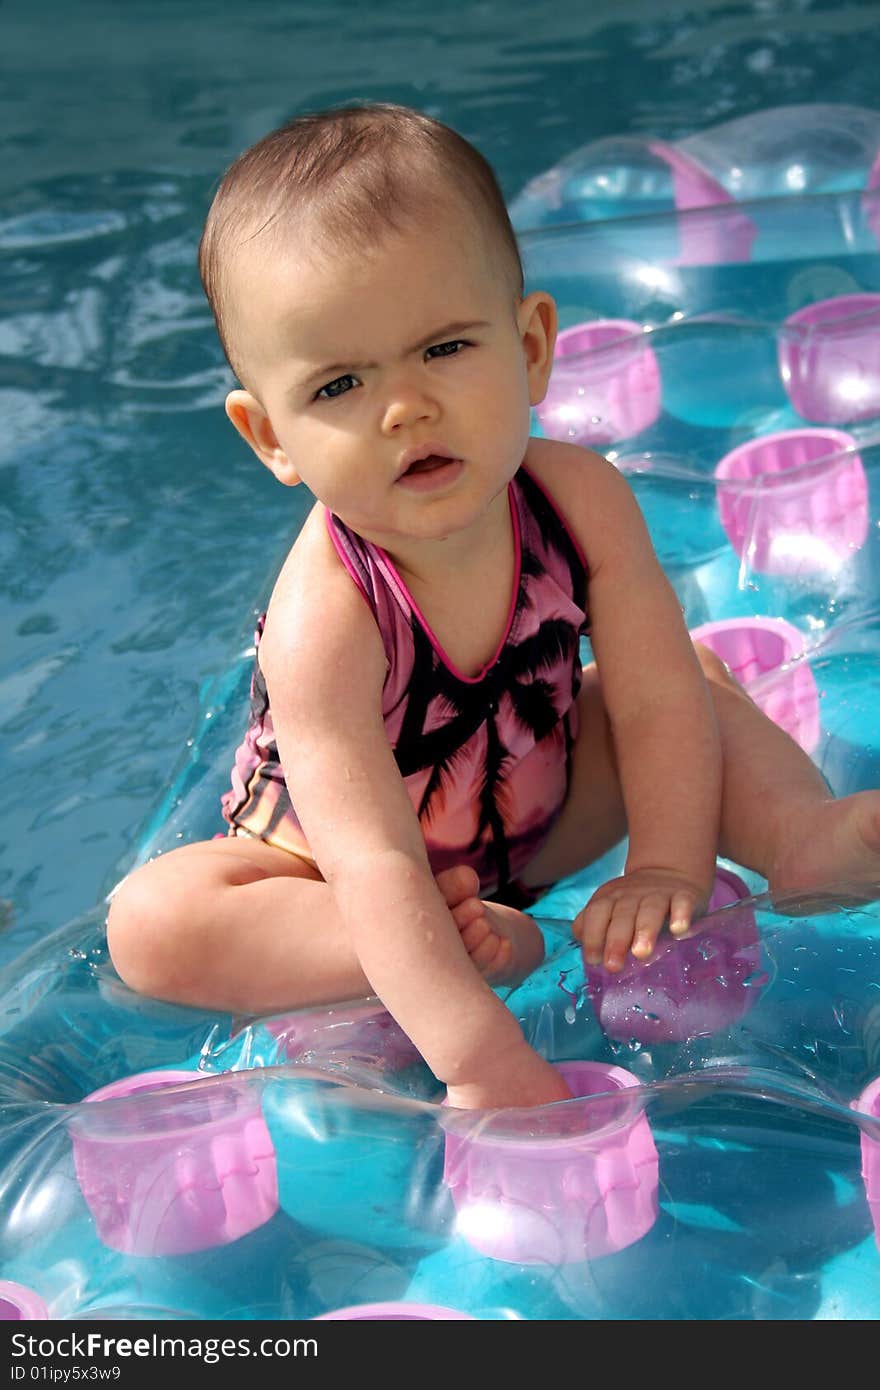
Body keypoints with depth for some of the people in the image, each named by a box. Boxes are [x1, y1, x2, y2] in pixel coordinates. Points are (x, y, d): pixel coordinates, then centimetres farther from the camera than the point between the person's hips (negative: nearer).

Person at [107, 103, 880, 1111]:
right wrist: (482, 1059, -48)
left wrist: (667, 869, -32)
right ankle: (483, 941, -30)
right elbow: (374, 862, -42)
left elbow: (658, 698, -18)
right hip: (319, 865, -4)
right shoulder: (323, 619, -38)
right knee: (149, 922, -29)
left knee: (695, 673, -5)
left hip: (534, 817, 4)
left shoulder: (581, 498, -23)